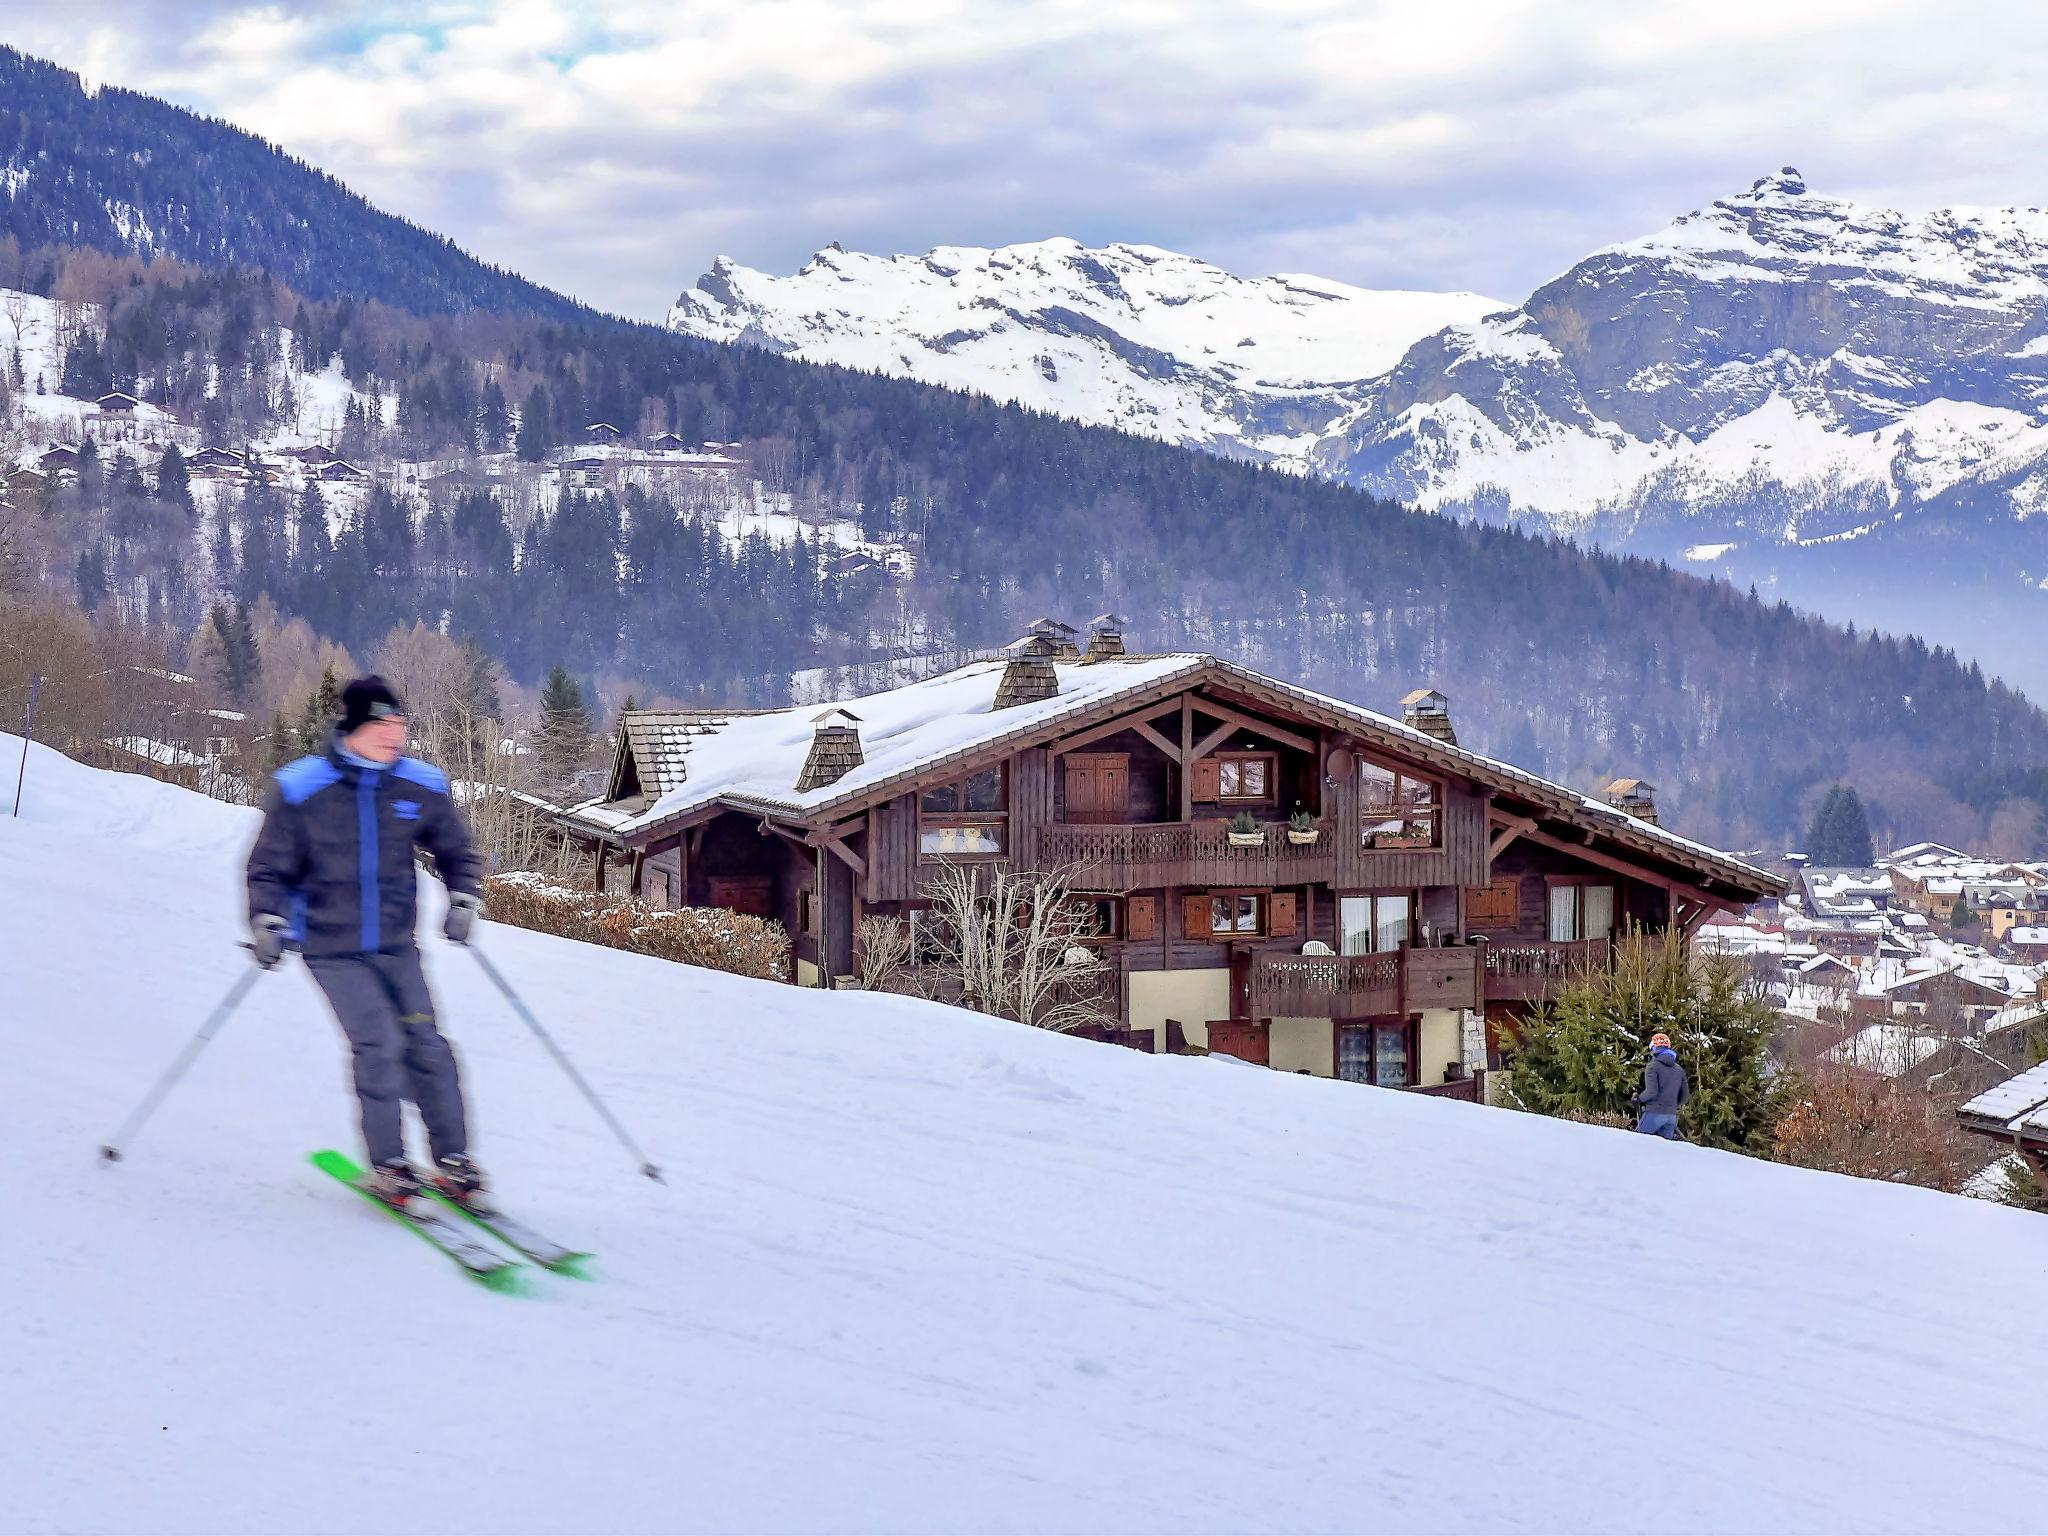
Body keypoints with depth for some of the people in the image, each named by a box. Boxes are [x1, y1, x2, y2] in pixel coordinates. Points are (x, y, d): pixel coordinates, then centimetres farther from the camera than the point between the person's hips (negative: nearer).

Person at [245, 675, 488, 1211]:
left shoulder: (420, 787, -2)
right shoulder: (301, 790, -11)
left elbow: (455, 850, 15)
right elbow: (269, 868, -1)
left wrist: (462, 898, -1)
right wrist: (266, 922, -14)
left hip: (396, 945, 3)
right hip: (332, 947, -3)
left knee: (426, 1044, -4)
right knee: (378, 1045, -16)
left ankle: (452, 1160, 8)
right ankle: (387, 1166, -2)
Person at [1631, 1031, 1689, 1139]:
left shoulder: (1652, 1066, -6)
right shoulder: (1679, 1069, 14)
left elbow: (1651, 1092, -16)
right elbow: (1685, 1096, 15)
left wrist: (1638, 1100, 0)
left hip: (1654, 1113, -6)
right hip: (1672, 1116, 6)